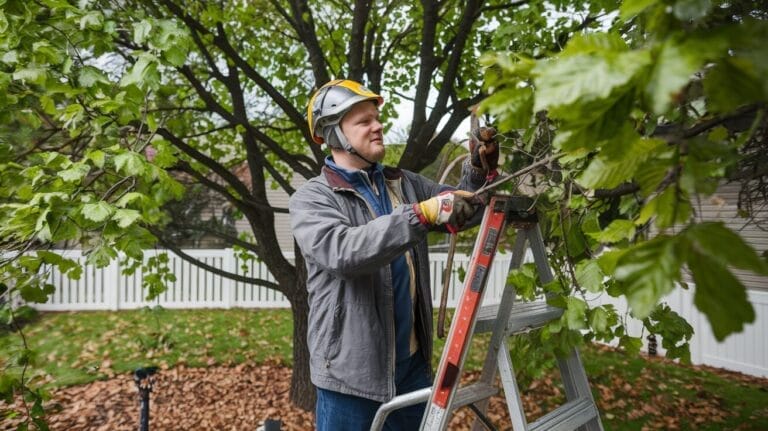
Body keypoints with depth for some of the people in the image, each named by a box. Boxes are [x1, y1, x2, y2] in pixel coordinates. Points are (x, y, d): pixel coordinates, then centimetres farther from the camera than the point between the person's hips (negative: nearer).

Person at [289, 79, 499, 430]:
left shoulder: (403, 184, 7)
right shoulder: (310, 199, -11)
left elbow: (461, 213, 10)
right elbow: (342, 252, -30)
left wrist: (480, 169, -8)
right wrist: (421, 214, -37)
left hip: (412, 362, 6)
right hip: (353, 371, -5)